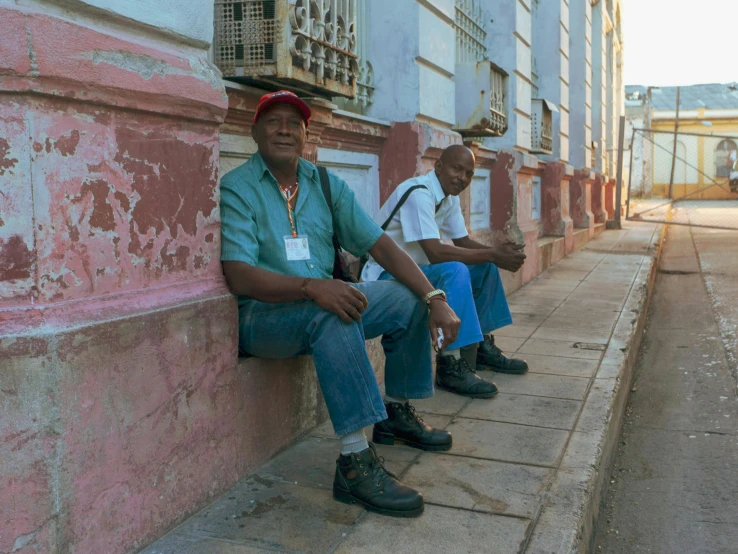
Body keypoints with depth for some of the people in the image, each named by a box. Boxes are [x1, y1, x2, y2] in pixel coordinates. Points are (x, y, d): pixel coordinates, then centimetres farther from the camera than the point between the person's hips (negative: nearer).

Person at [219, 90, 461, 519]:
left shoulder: (325, 184, 8)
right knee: (333, 315, -35)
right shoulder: (236, 188, -9)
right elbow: (238, 275, -21)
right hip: (261, 316, -6)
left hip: (324, 302, 7)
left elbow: (380, 245, 0)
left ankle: (397, 412, 15)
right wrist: (311, 288, -36)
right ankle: (355, 462, -33)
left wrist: (435, 299, -12)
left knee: (408, 298, -3)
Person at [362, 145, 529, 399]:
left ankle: (482, 345, 16)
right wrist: (492, 254, -26)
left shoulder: (450, 197, 6)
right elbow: (435, 253, -32)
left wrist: (497, 251, -11)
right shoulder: (418, 193, -23)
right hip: (386, 274, -10)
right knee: (455, 271, -31)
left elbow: (464, 241, 10)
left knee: (485, 267, 7)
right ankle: (450, 364, -27)